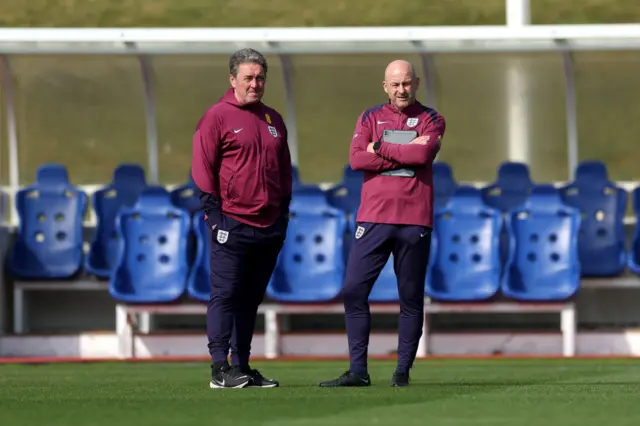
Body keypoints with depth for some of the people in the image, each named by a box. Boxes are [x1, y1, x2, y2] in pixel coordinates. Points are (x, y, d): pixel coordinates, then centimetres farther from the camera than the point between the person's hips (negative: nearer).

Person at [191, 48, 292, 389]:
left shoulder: (274, 120, 16)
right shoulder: (217, 117, -2)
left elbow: (284, 170, 22)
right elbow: (202, 168, -5)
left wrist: (283, 214, 13)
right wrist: (214, 214, -11)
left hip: (269, 228, 6)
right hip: (231, 225, -6)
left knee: (251, 298, 9)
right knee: (225, 295, -7)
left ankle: (242, 366, 13)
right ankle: (220, 369, -8)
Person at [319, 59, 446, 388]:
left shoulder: (430, 120, 7)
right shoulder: (370, 118, 12)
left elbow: (424, 154, -13)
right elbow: (356, 159, -4)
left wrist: (380, 148, -6)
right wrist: (405, 154, -9)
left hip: (415, 221, -1)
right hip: (372, 218, 1)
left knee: (411, 298, 2)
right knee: (354, 291, -5)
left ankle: (403, 370, 9)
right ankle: (358, 370, 0)